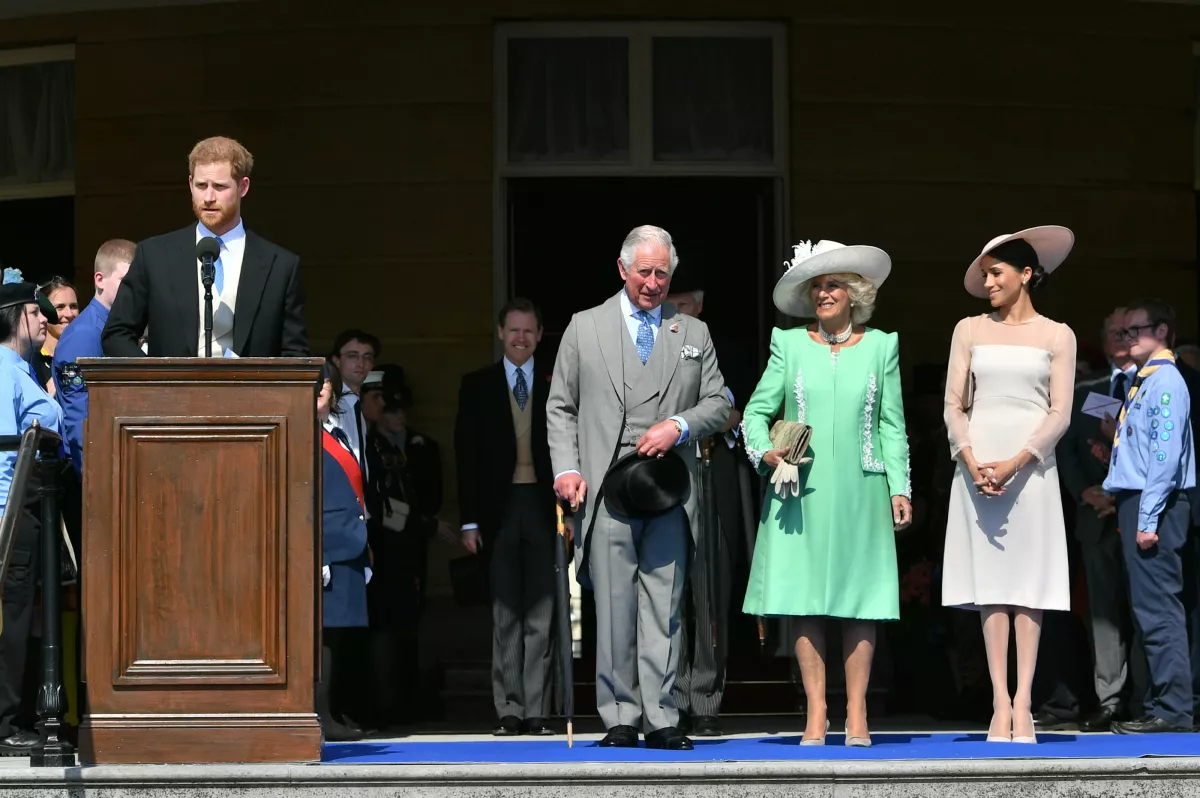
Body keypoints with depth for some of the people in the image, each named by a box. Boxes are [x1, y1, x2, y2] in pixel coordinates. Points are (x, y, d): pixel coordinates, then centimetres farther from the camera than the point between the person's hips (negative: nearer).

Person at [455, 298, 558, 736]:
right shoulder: (477, 385, 7)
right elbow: (467, 455, 3)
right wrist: (469, 519, -4)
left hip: (544, 509, 0)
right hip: (500, 509, 0)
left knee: (541, 616, 1)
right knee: (505, 615, 3)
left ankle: (537, 711, 4)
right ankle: (509, 711, 5)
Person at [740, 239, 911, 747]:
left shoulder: (880, 346, 9)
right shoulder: (789, 344, 8)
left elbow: (892, 425, 10)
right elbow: (756, 410, 10)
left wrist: (899, 487, 3)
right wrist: (763, 451, -9)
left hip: (860, 491, 0)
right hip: (801, 492, 0)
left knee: (860, 602, -2)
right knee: (804, 599, -3)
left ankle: (856, 715, 2)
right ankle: (816, 712, 3)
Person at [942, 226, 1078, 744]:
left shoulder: (1057, 336, 6)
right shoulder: (969, 330, 11)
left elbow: (1060, 413, -1)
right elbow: (954, 405, 5)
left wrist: (1014, 464, -13)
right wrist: (972, 463, -10)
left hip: (1031, 464, -1)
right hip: (978, 462, 1)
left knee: (1029, 581, -5)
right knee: (991, 584, -2)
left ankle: (1023, 702, -7)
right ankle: (1001, 703, -4)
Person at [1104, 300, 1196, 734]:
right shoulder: (1140, 381, 18)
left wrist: (1148, 518, -20)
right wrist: (1133, 514, 16)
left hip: (1155, 505, -10)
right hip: (1137, 503, 10)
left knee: (1157, 609, -10)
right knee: (1152, 609, 11)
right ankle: (1163, 701, 14)